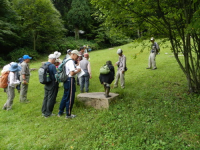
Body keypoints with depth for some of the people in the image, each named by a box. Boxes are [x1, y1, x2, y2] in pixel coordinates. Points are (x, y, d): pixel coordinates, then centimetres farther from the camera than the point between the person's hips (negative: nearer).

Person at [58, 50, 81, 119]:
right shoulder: (71, 62, -17)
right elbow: (72, 73, -25)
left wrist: (75, 69, 14)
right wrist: (77, 71, -9)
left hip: (66, 80, 10)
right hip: (70, 80, -10)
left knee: (65, 96, 20)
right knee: (70, 98, 1)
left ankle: (60, 112, 29)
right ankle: (68, 114, 12)